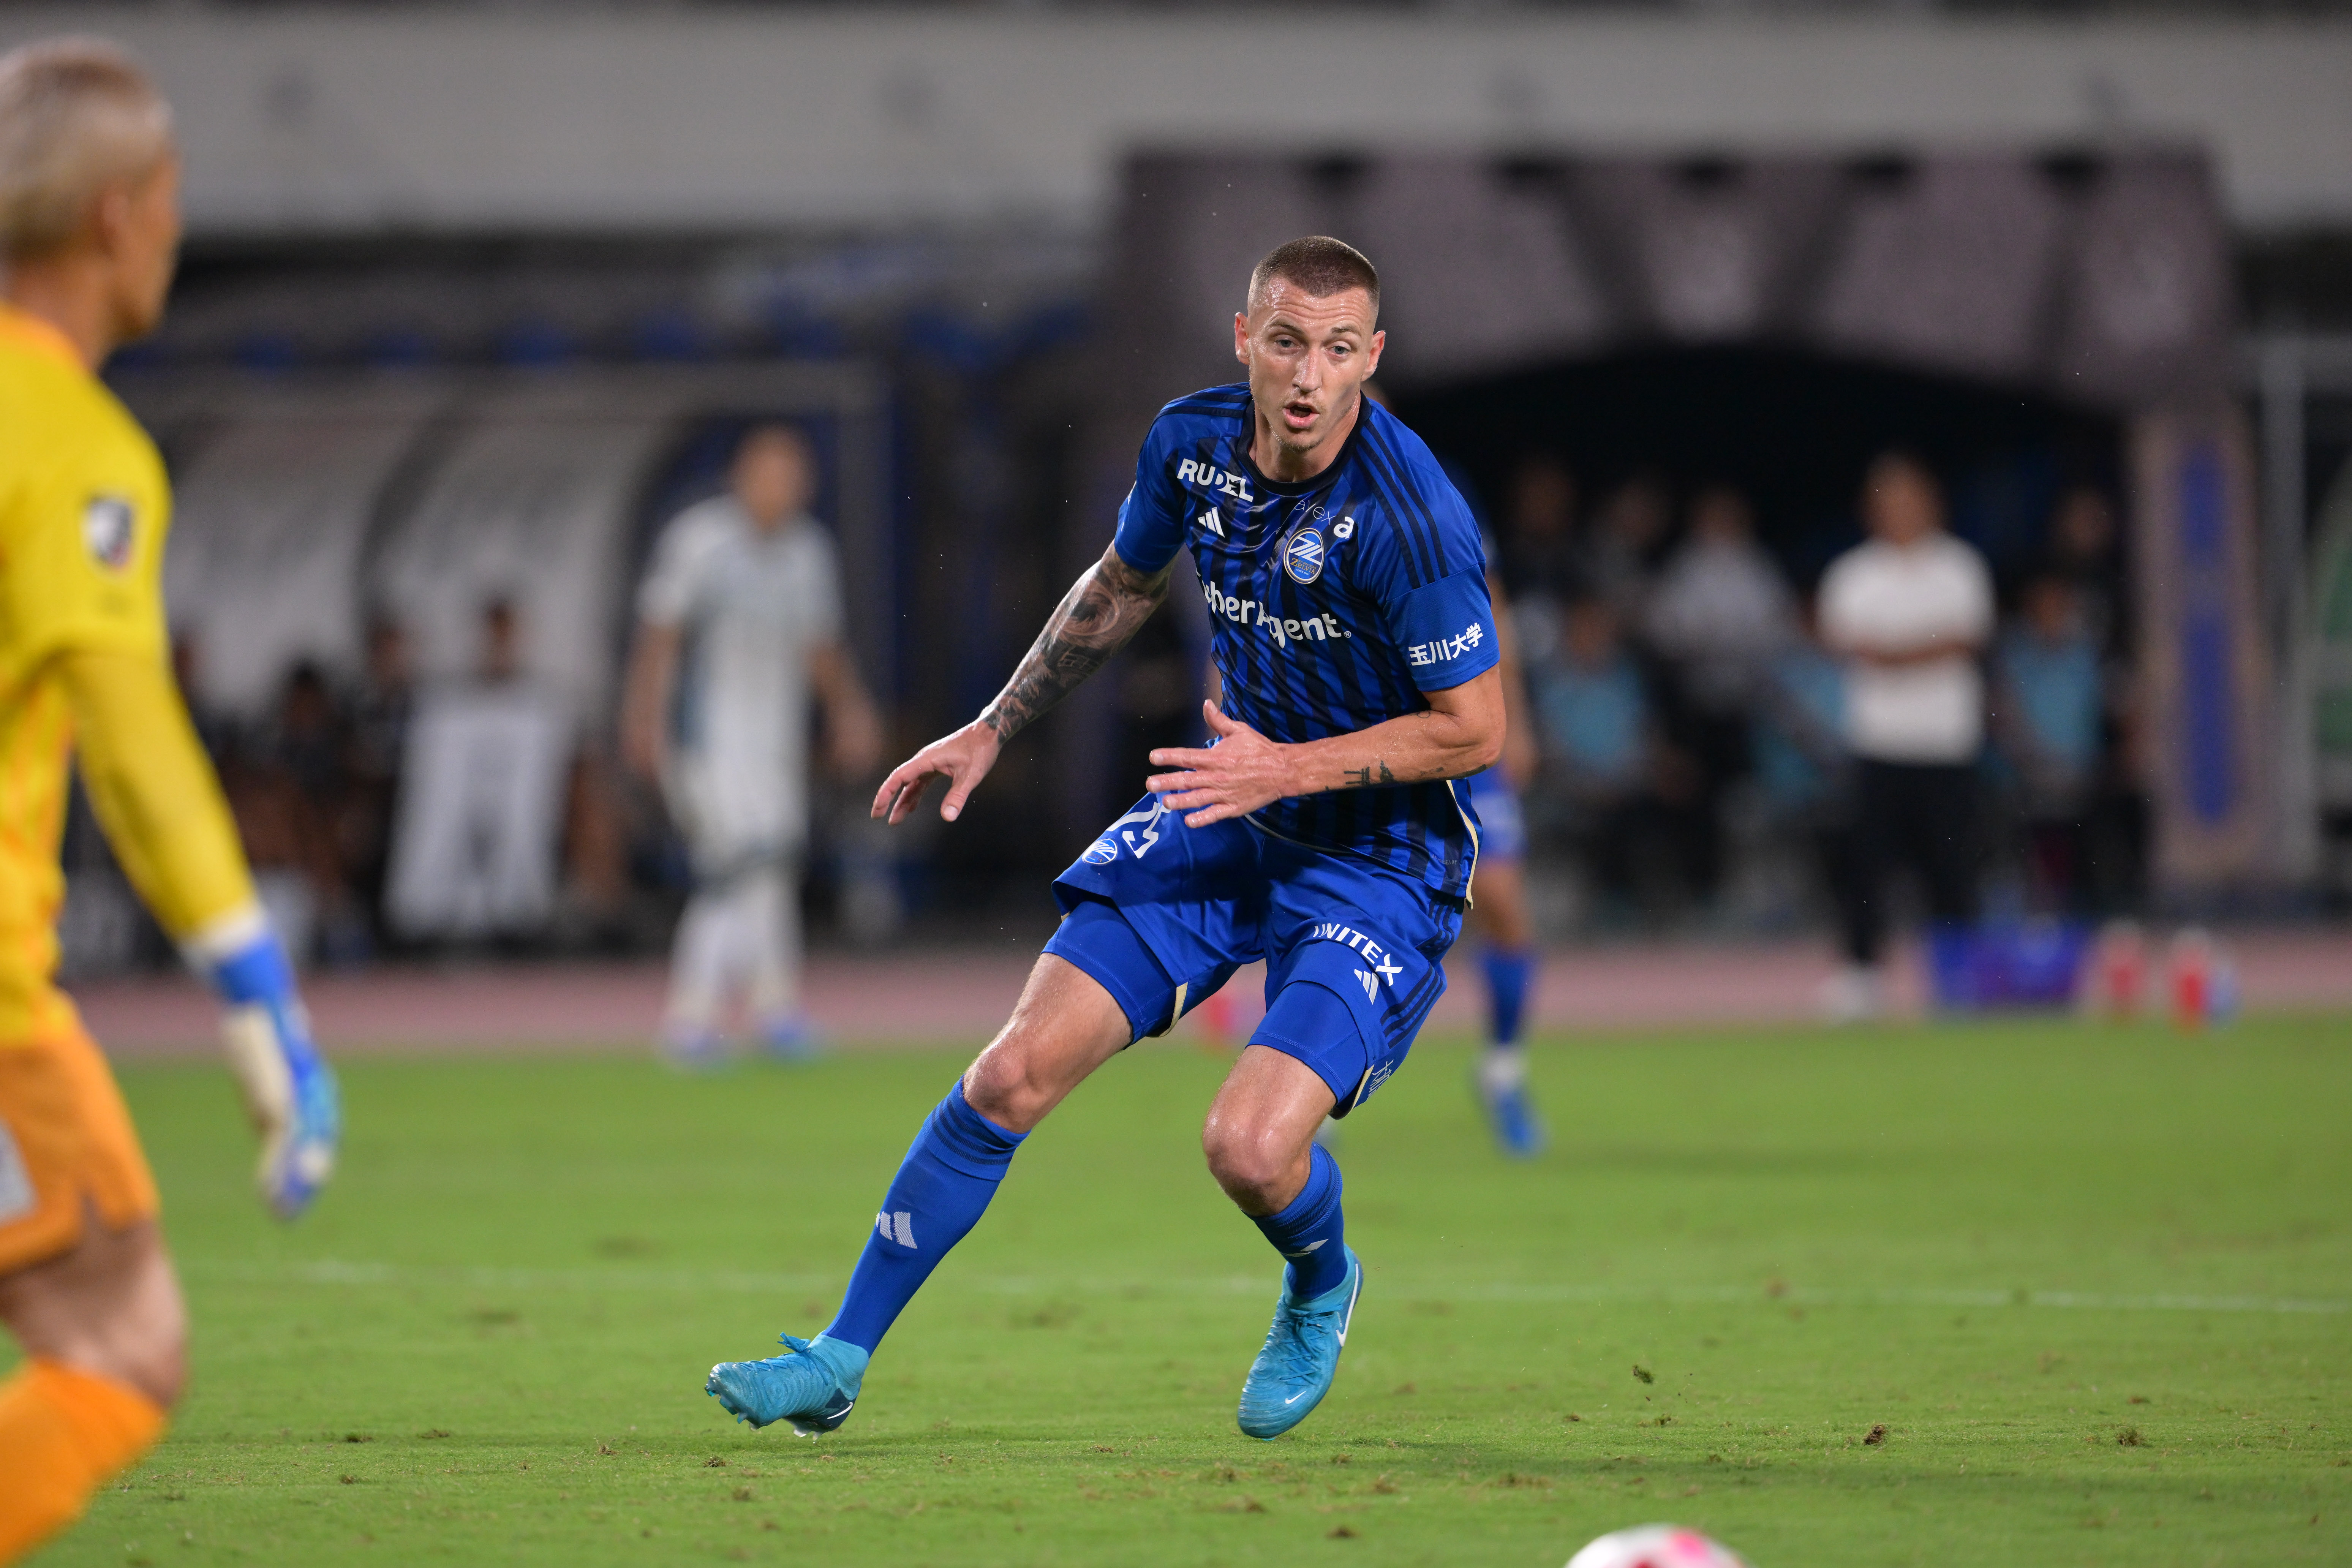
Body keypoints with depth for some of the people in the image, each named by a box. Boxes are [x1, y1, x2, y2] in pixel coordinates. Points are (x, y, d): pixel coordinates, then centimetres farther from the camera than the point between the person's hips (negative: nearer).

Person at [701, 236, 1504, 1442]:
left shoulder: (1409, 516, -27)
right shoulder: (1192, 441, -7)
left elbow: (1476, 730, -19)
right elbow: (1123, 587, 15)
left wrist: (1290, 770, -24)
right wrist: (992, 731, 17)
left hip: (1381, 855, -6)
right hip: (1233, 807, 6)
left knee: (1250, 1146, -22)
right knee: (1016, 1073, -3)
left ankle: (1321, 1287, 16)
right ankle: (842, 1358, 9)